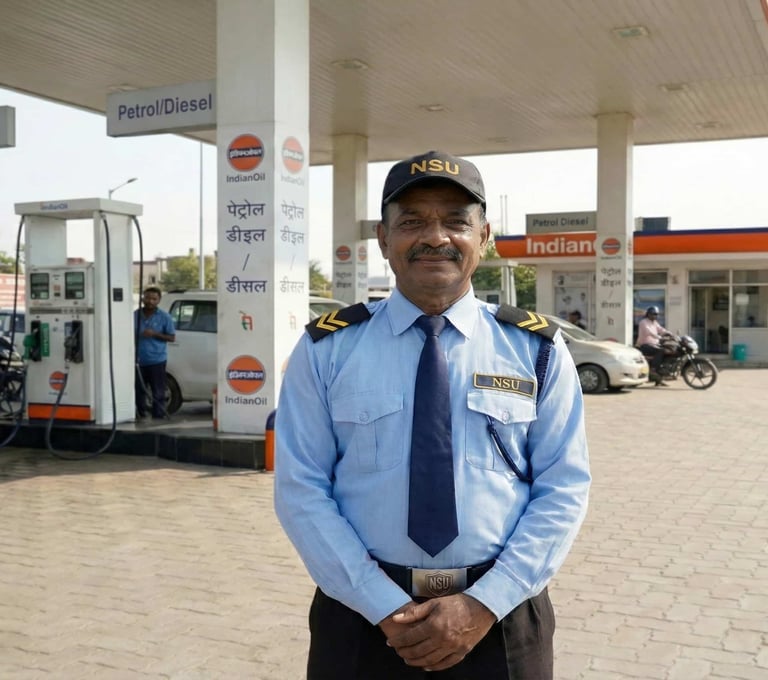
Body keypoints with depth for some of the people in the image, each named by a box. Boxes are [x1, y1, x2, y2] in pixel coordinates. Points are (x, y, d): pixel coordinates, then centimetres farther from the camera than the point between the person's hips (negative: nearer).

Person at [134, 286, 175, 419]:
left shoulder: (164, 317, -1)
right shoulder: (135, 315, 8)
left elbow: (172, 337, -2)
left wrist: (155, 334, -16)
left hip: (157, 360, -3)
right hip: (138, 361, 4)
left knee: (158, 392, -2)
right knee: (139, 390, 11)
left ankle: (158, 416, 3)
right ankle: (140, 416, 22)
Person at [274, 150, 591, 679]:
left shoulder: (537, 349, 0)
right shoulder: (326, 348, -2)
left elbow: (564, 490, -2)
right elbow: (301, 490, -5)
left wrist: (483, 606, -12)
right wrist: (384, 606, -13)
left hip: (501, 619, 1)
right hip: (362, 615, 0)